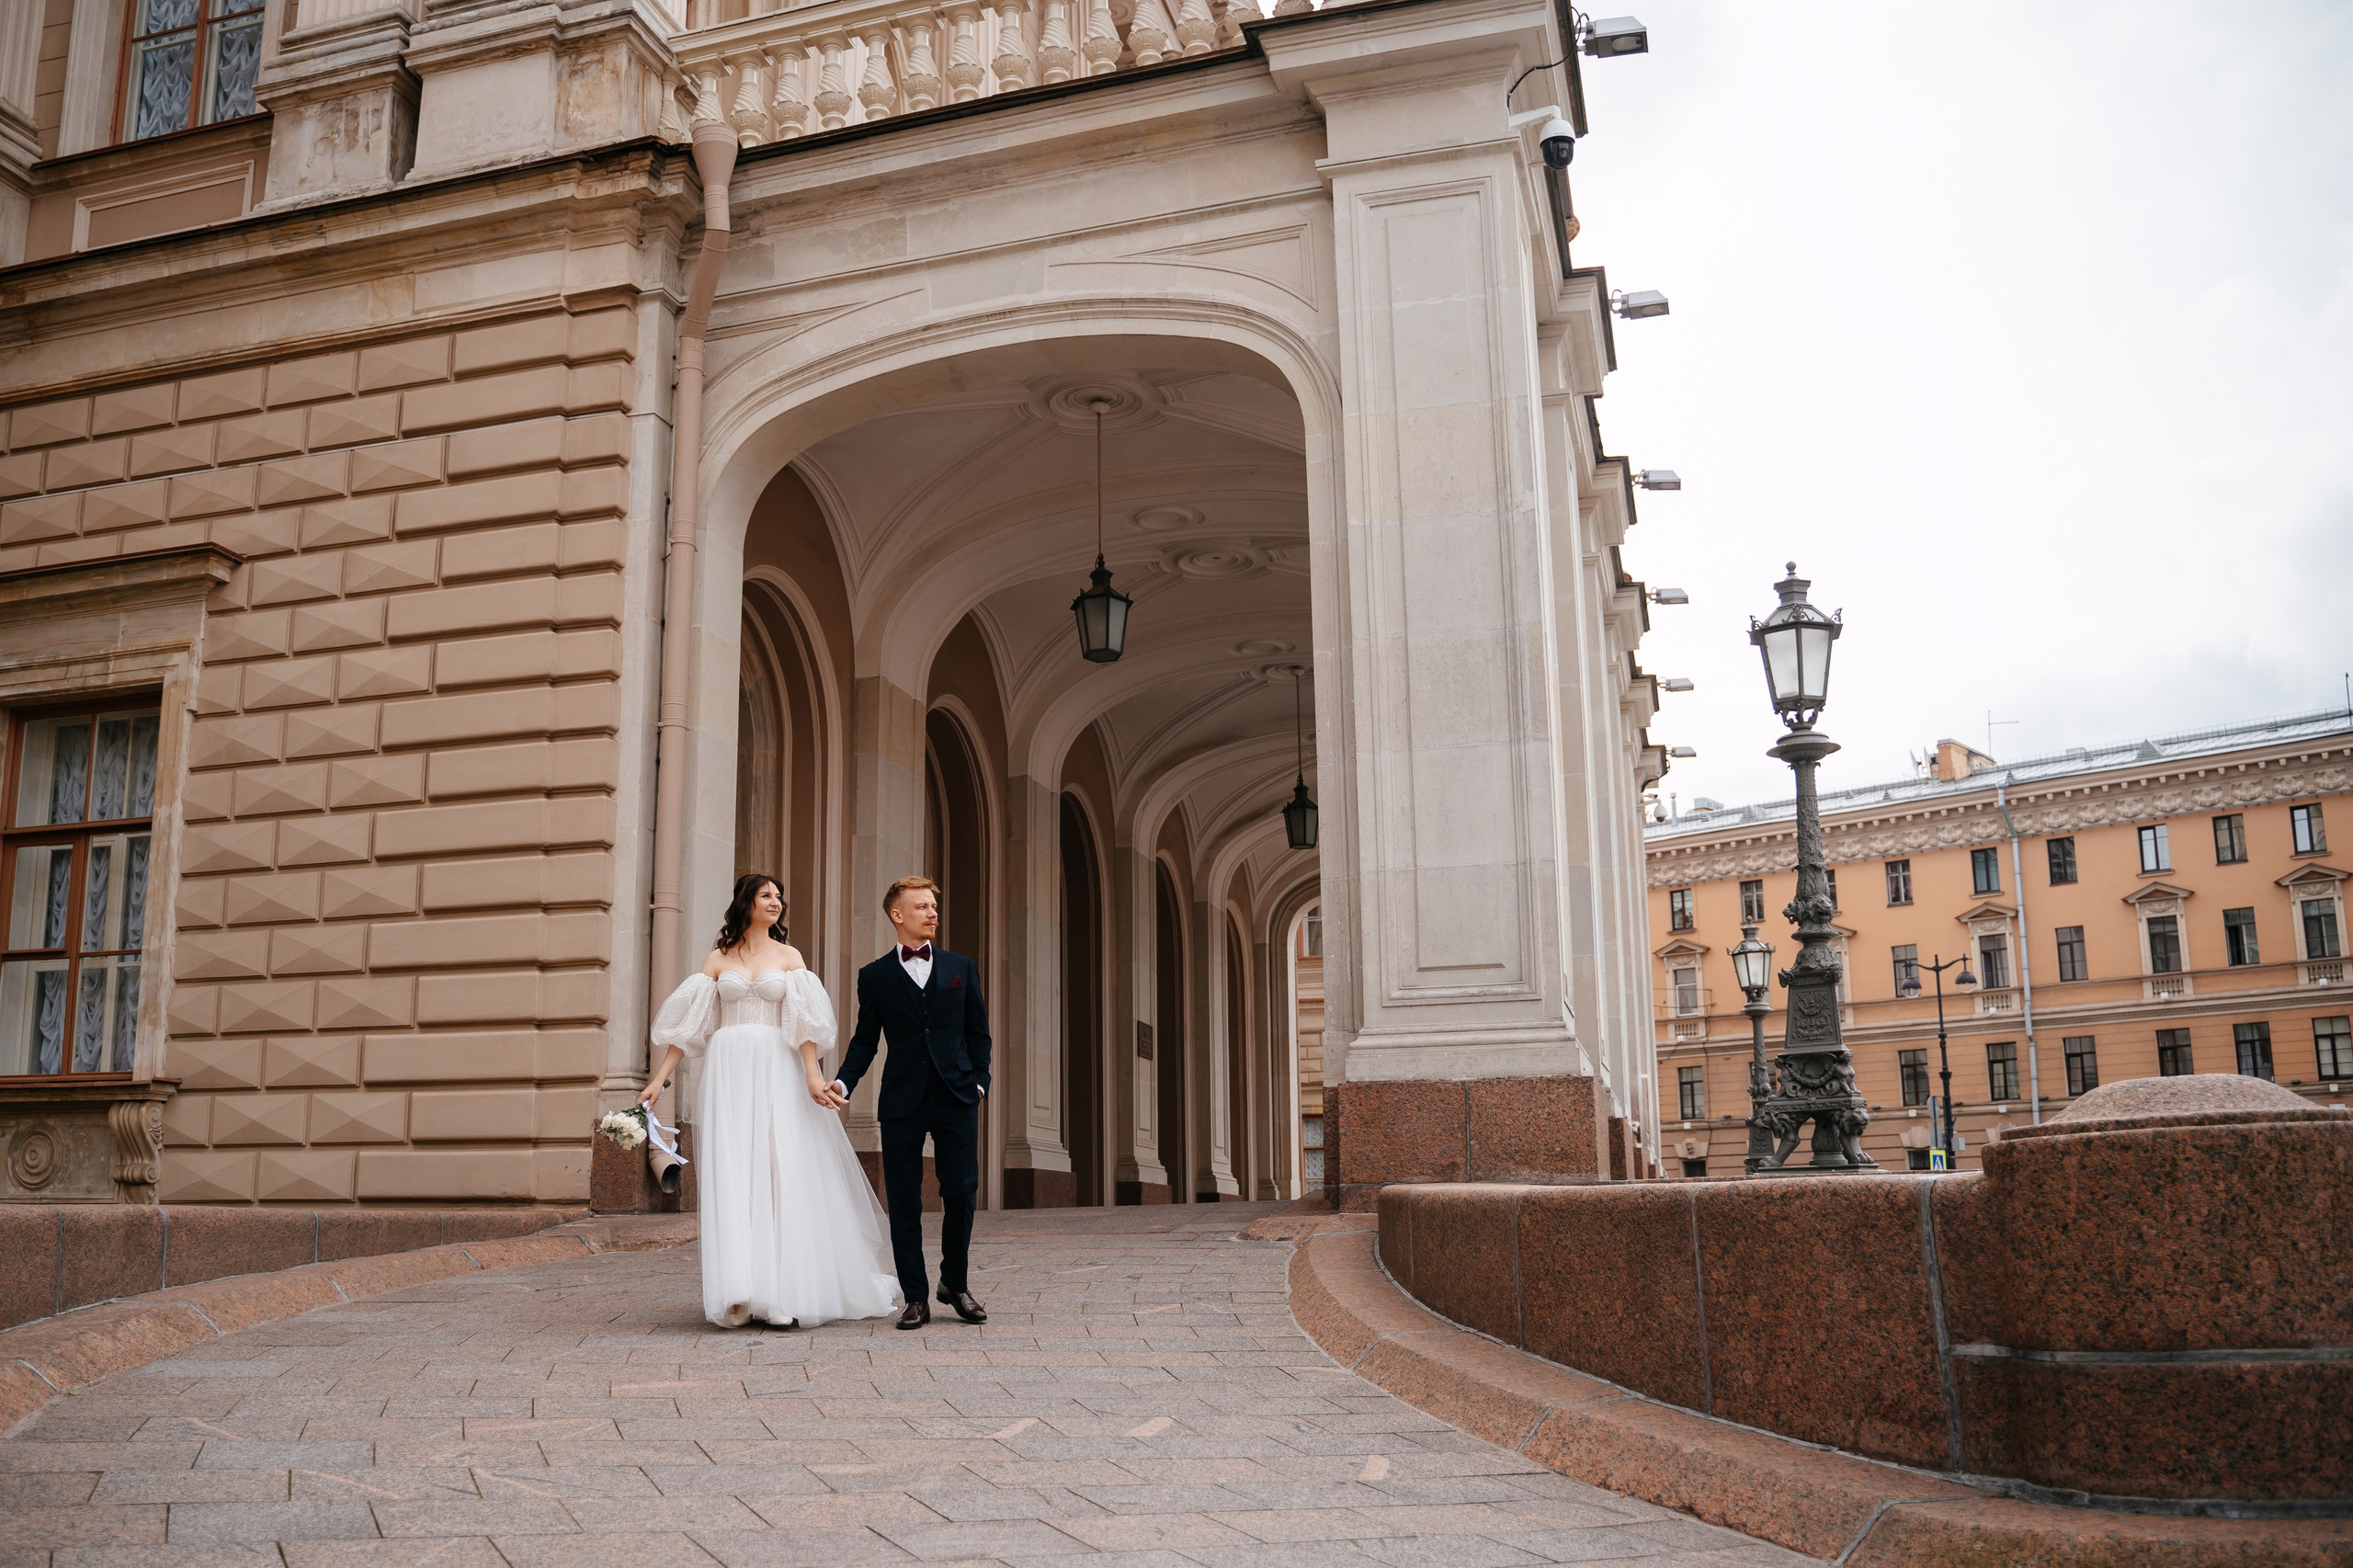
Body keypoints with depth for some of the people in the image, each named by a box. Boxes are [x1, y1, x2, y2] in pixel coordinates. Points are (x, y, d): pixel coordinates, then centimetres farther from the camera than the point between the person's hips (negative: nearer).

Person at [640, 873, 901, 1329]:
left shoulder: (788, 957, 10)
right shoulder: (719, 959, 11)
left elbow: (803, 1022, -1)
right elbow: (689, 1024, 9)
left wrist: (813, 1075, -14)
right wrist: (660, 1077, 1)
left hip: (777, 1071, 0)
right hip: (728, 1072, 1)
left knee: (784, 1172, -7)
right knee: (731, 1177, -5)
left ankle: (784, 1294, -6)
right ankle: (738, 1295, -5)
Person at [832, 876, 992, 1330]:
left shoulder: (961, 967, 11)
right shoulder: (875, 976, 8)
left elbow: (978, 1032, 12)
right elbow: (864, 1040, 8)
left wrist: (979, 1081, 1)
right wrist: (844, 1081, -7)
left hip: (956, 1096, 1)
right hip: (902, 1101, -1)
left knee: (961, 1191, -2)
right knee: (904, 1201, 1)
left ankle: (955, 1284, 17)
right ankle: (916, 1297, 10)